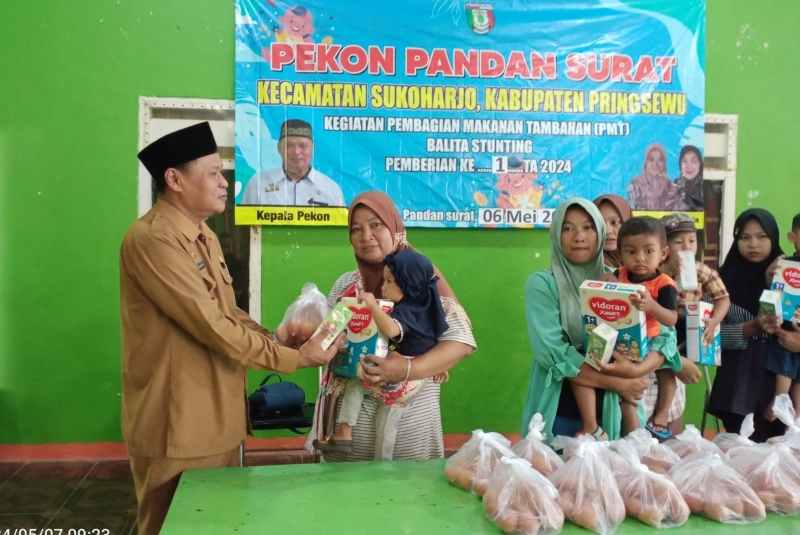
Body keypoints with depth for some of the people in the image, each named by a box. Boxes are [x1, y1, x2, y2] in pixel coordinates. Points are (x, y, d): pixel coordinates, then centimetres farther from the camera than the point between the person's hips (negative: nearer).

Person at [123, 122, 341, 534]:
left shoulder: (204, 236, 12)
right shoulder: (152, 238, -21)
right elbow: (213, 327, -23)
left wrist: (281, 340, 0)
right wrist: (295, 358, -16)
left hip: (217, 416, 9)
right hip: (176, 424, -9)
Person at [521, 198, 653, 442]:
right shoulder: (542, 284, -7)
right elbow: (553, 354, -17)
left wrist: (637, 370, -21)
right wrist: (617, 383, -16)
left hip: (609, 411, 3)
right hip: (558, 413, -3)